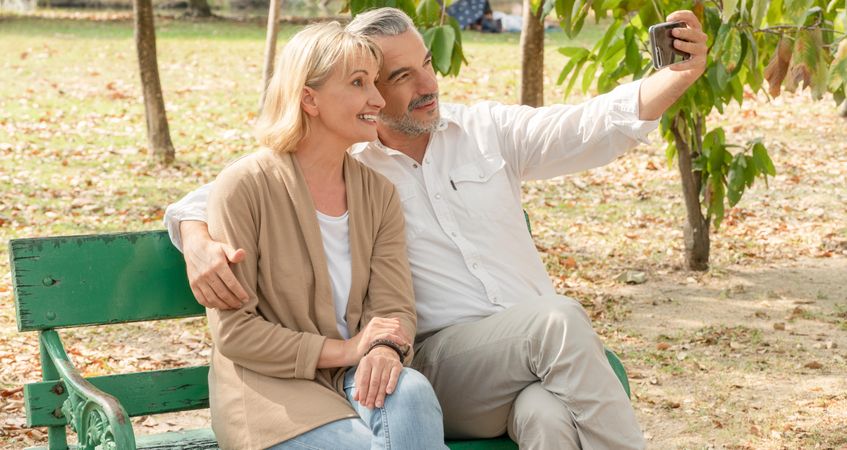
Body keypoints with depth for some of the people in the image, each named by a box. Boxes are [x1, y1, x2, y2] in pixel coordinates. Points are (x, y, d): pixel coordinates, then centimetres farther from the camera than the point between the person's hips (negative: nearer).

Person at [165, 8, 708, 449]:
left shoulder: (487, 129, 12)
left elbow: (595, 126, 1)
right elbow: (207, 198, 1)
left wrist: (680, 76, -15)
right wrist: (200, 247, -23)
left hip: (542, 353, 3)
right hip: (439, 361, -2)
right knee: (559, 319, -31)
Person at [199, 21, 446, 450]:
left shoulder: (378, 192, 8)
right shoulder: (244, 185, -8)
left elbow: (395, 307, 1)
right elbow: (232, 331, -10)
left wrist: (384, 350, -23)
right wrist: (341, 350, -14)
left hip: (355, 379, 5)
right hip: (270, 385, -4)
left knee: (410, 393, -30)